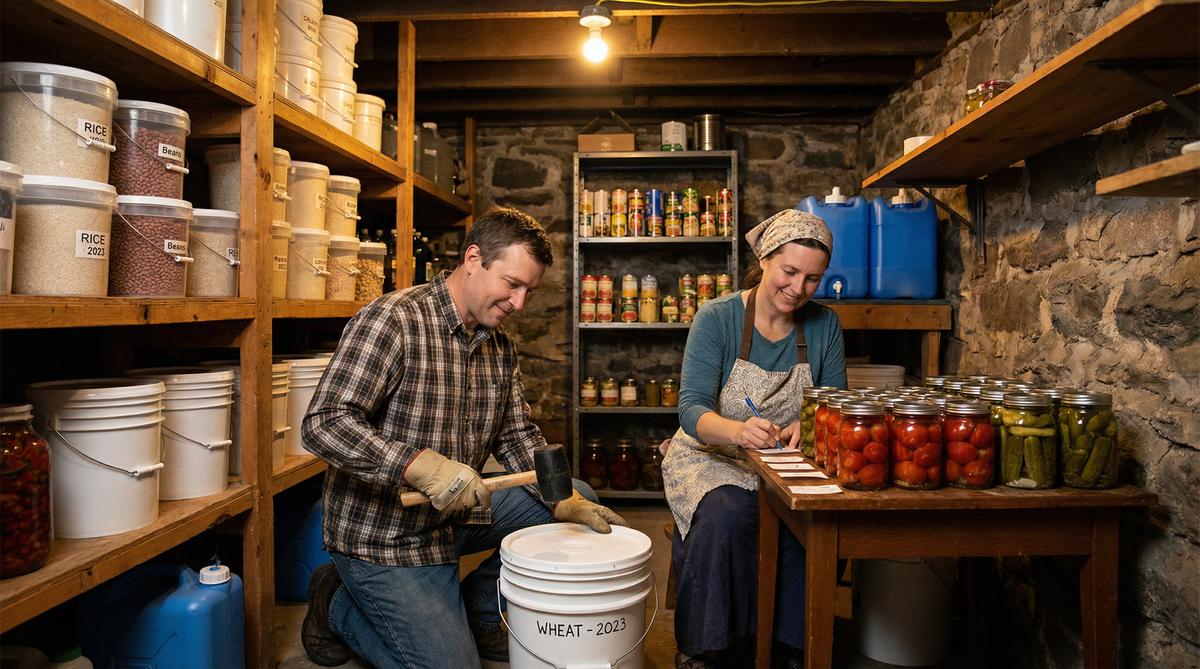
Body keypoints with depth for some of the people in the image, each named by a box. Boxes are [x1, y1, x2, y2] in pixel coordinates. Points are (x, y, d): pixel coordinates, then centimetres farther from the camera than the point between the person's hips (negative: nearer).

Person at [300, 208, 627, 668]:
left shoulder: (500, 345, 5)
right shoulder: (393, 320, -21)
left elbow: (516, 435, 8)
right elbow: (323, 424, -27)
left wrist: (565, 500, -6)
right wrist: (421, 465, -38)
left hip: (455, 514, 8)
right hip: (383, 534, -8)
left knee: (579, 500, 4)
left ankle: (479, 612, 18)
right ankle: (340, 608, 16)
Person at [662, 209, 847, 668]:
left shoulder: (824, 325, 1)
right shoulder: (717, 318, -11)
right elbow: (692, 410, -18)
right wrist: (738, 430, -41)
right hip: (710, 457, -3)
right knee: (725, 517, -32)